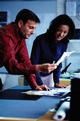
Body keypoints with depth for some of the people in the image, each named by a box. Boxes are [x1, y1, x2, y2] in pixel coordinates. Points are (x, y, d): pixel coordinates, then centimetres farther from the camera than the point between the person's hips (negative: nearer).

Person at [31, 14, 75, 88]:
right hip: (35, 74, -4)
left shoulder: (64, 43, -9)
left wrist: (56, 82, -5)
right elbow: (34, 63, -23)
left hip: (49, 75, 4)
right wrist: (40, 84, -27)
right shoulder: (40, 40, -25)